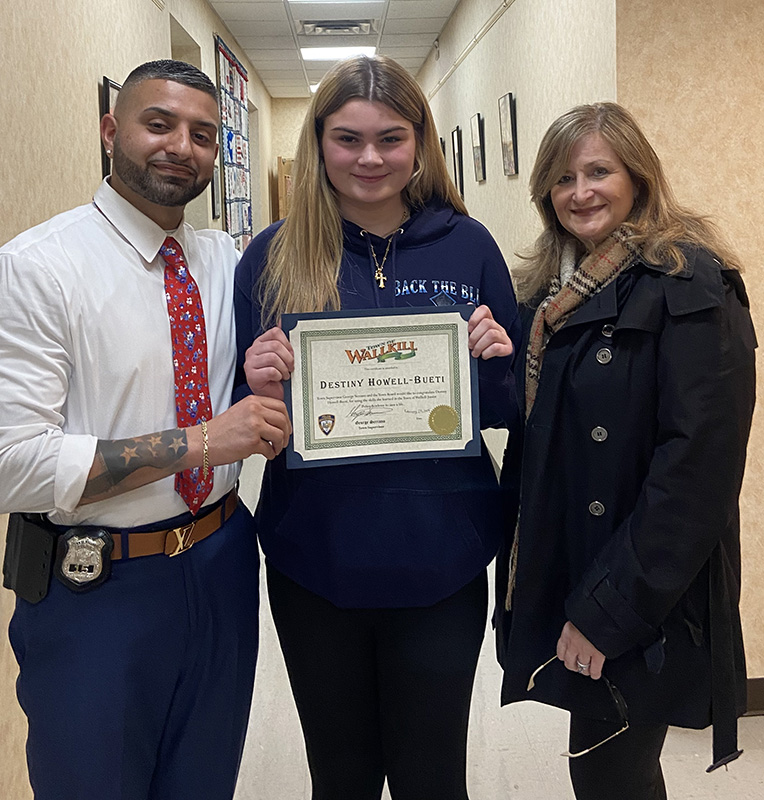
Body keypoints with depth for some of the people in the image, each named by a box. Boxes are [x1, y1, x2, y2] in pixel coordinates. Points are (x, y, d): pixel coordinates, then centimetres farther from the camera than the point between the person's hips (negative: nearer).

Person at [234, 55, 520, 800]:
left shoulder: (468, 246, -1)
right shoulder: (273, 257, -2)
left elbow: (506, 409, 6)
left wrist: (497, 359, -14)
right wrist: (257, 385, -18)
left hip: (439, 561, 0)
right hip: (315, 562, 1)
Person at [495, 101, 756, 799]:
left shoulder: (689, 285, -15)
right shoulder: (549, 291, 9)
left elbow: (698, 464, -21)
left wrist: (610, 610, -20)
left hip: (644, 609, -7)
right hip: (554, 580, 7)